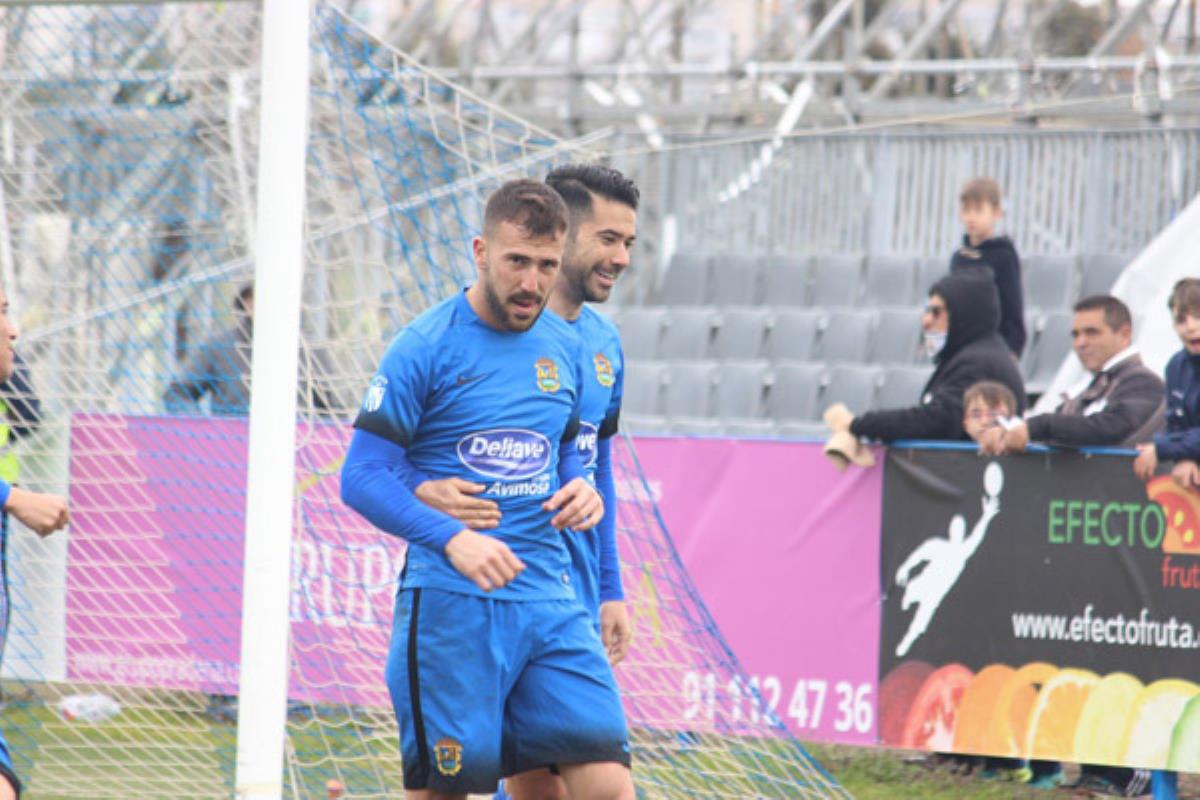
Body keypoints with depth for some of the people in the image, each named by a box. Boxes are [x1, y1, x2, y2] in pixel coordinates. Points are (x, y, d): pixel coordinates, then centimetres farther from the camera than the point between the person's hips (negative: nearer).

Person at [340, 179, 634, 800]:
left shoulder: (564, 347, 11)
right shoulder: (424, 348, -6)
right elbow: (362, 476, -8)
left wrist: (580, 491, 2)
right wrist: (452, 539, -22)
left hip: (548, 598, 5)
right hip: (449, 602, -5)